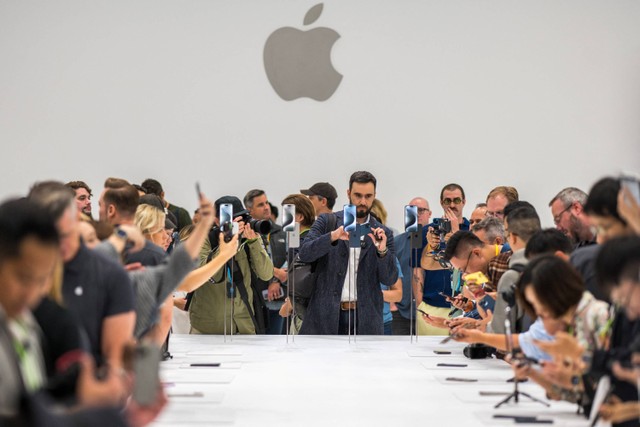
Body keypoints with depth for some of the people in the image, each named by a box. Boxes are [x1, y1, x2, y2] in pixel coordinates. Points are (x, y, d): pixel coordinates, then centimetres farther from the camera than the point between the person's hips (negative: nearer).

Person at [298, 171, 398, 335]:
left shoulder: (383, 234, 8)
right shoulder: (327, 222, 6)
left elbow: (390, 279, 2)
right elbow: (304, 253, -8)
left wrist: (382, 251, -16)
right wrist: (333, 237, -24)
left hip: (365, 318, 1)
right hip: (326, 315, -1)